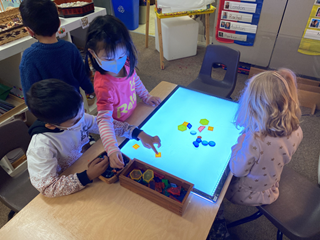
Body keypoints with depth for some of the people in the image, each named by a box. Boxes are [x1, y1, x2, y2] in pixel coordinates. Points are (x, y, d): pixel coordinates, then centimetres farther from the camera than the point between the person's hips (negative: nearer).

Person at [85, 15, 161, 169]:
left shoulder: (126, 65, -17)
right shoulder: (104, 86, -39)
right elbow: (104, 120, -41)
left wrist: (146, 97, 8)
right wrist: (112, 149, -51)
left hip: (133, 116, 6)